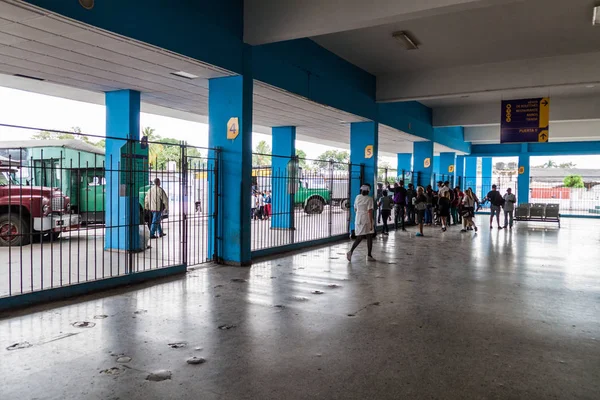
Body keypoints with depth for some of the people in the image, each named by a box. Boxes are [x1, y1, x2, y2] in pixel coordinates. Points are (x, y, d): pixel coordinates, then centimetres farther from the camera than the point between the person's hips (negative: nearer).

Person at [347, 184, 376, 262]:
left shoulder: (357, 197, 6)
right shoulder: (369, 199, -10)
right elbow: (370, 211, -15)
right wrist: (371, 223, -13)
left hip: (358, 220, 5)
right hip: (366, 220, -5)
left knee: (359, 237, 12)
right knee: (369, 237, 7)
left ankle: (351, 251, -7)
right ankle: (369, 255, 11)